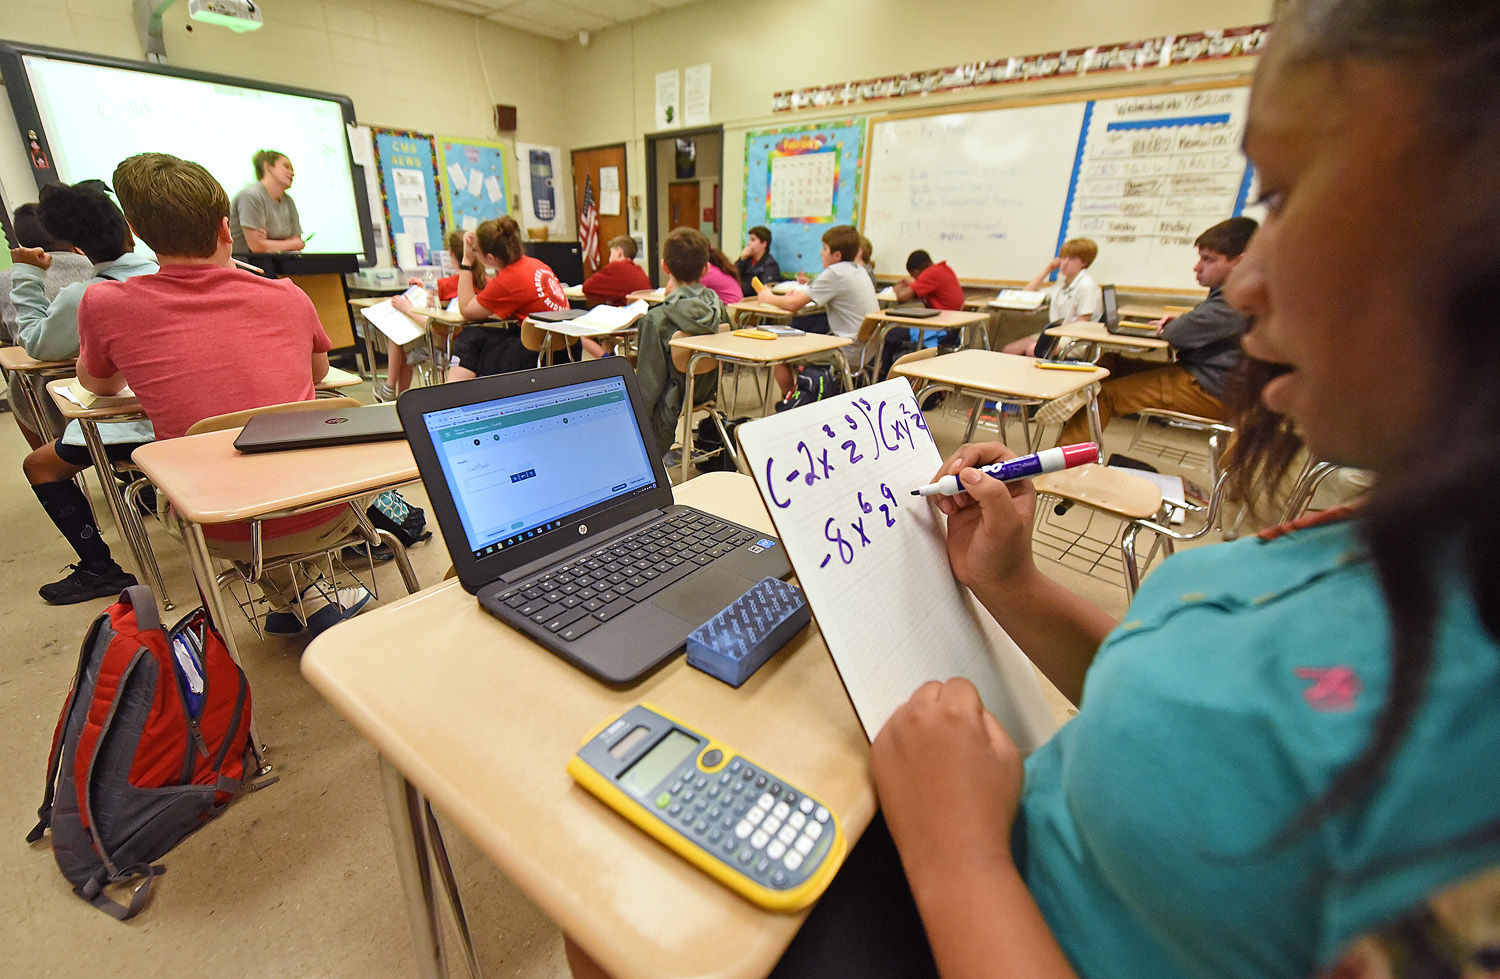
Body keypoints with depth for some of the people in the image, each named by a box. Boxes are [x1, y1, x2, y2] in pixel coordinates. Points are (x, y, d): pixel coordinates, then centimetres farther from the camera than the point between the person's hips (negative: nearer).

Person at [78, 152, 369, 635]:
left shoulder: (104, 305, -2)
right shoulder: (288, 296, 0)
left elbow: (98, 384, 19)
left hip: (224, 535, 0)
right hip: (326, 517, 0)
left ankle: (300, 597, 18)